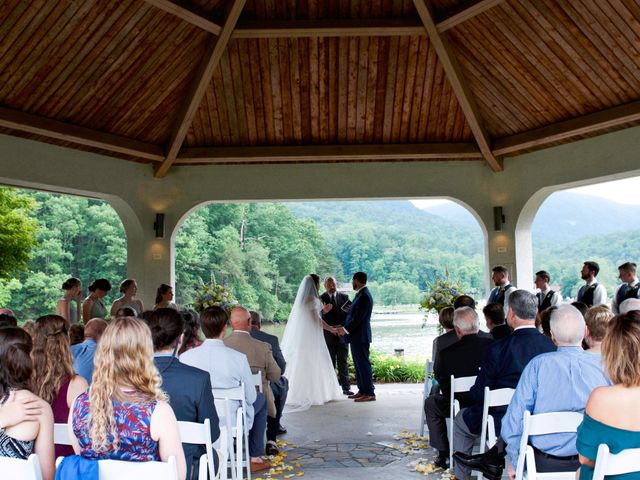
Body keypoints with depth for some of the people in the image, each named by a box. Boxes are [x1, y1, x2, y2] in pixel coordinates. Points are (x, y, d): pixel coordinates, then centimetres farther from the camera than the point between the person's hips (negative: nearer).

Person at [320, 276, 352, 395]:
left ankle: (346, 387, 6)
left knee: (343, 362, 4)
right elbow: (319, 317, -6)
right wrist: (324, 312, -25)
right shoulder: (321, 299, 0)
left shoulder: (344, 297, 6)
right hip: (328, 335, -1)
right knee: (330, 363, 1)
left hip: (342, 333, 2)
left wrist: (342, 326, -10)